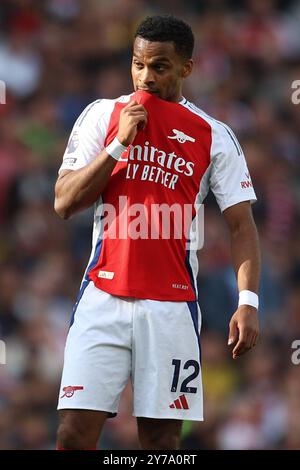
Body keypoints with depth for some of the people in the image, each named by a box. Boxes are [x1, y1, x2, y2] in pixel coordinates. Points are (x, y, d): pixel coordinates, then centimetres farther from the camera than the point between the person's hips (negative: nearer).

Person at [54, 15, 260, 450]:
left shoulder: (214, 137, 5)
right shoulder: (102, 116, 6)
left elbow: (241, 225, 2)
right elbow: (64, 203, 0)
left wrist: (248, 302, -12)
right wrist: (120, 144, -9)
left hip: (172, 305, 0)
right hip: (103, 296, 0)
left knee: (161, 439, 0)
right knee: (75, 434, -7)